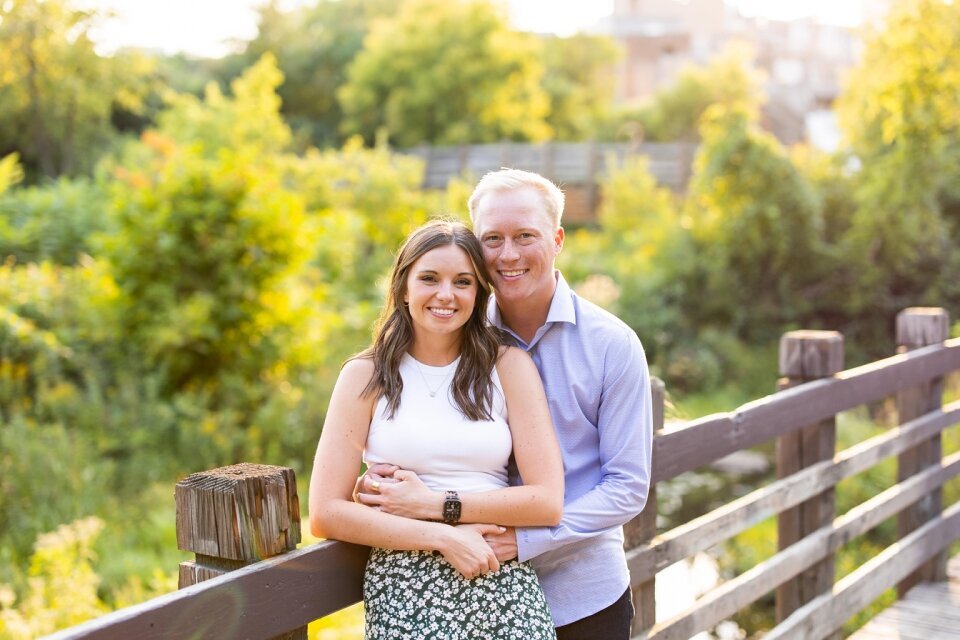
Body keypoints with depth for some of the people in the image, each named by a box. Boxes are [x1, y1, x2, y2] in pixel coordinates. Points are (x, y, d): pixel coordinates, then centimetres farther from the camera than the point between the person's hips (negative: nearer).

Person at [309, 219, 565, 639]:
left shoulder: (509, 366, 4)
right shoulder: (367, 376, 2)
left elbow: (548, 501, -2)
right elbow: (325, 514, -4)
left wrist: (434, 503, -8)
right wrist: (443, 537, -11)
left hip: (504, 583, 1)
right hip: (405, 589, -1)